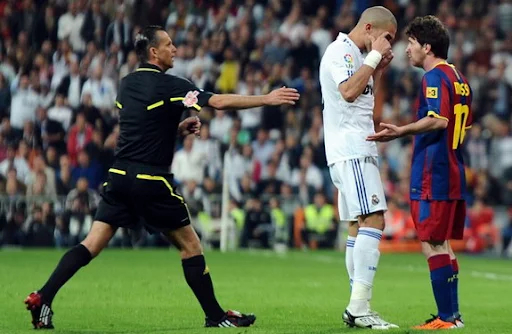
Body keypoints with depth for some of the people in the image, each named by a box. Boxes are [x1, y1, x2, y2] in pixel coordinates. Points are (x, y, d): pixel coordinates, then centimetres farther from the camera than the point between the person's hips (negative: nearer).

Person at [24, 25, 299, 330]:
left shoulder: (127, 84, 13)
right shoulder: (169, 85, -9)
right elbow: (220, 102, -14)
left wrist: (178, 128, 16)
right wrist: (267, 99, -9)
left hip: (120, 178, 6)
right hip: (152, 182, -6)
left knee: (92, 245, 2)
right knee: (190, 245, 6)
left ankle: (42, 299, -11)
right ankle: (216, 316, 11)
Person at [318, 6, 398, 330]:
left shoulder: (355, 55, 21)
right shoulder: (340, 51, -9)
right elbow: (349, 91, -24)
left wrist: (379, 69, 17)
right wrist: (374, 56, -15)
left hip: (359, 151, 11)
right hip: (350, 151, -11)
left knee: (359, 226, 8)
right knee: (373, 221, -18)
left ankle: (357, 308, 9)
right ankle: (359, 306, -23)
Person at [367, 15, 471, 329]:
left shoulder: (434, 78, -12)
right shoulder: (459, 78, 16)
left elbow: (438, 120, -25)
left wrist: (401, 132, -30)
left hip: (432, 175, -10)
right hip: (454, 173, 10)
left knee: (433, 245, -7)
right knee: (443, 245, 15)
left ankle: (446, 317, -8)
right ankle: (453, 314, 17)